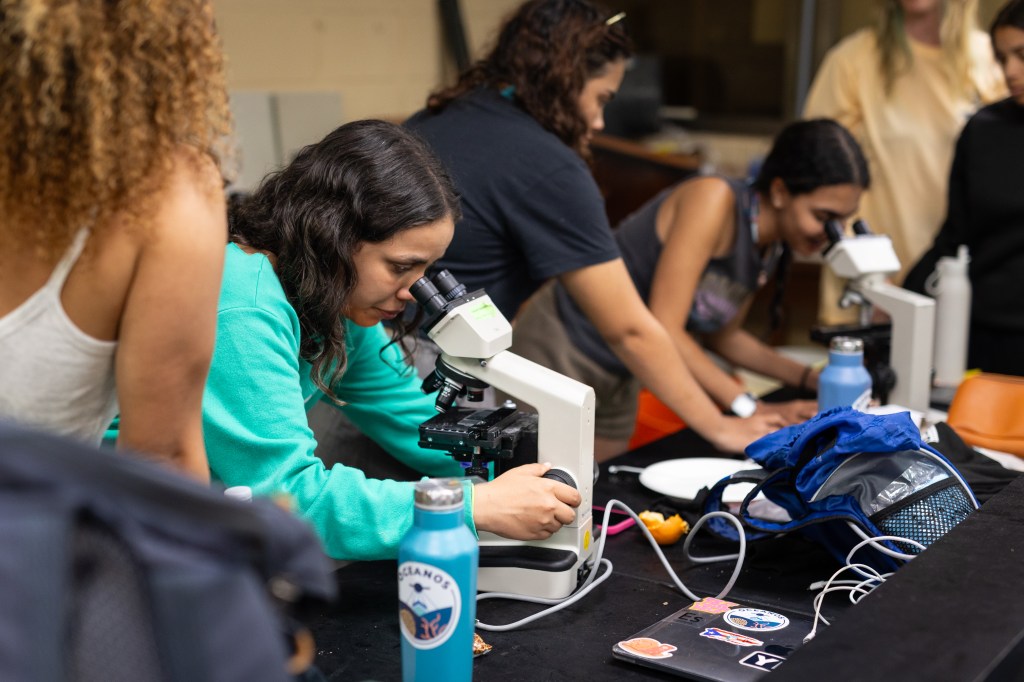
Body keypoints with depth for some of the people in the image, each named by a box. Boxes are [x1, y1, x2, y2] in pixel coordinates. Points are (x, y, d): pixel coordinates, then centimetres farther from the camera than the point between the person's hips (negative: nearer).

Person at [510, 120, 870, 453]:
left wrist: (811, 379, 3)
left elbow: (721, 333, 15)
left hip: (618, 383, 8)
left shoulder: (771, 247, 1)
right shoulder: (713, 199, -23)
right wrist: (753, 409, -29)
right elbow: (662, 328, -27)